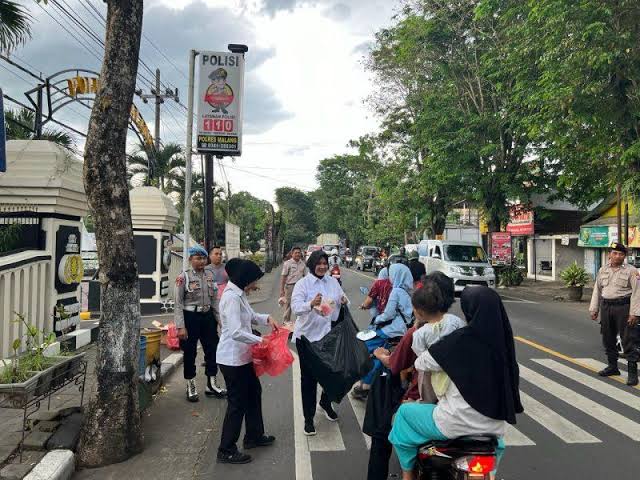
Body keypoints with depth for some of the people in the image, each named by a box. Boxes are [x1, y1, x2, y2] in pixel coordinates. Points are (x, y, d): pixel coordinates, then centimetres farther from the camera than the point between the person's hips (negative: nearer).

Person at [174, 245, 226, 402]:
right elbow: (178, 303, -10)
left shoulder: (210, 275, 3)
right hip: (190, 317, -4)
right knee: (190, 352, 7)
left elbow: (215, 299, 9)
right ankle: (191, 386, 25)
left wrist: (220, 318, 7)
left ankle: (211, 384, 27)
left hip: (208, 316, 5)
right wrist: (181, 327, -14)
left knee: (212, 348, 10)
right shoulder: (184, 277, -10)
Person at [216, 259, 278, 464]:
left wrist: (267, 318, 4)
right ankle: (226, 451, 17)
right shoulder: (231, 297, -24)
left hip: (242, 356, 10)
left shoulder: (239, 294, 6)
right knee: (237, 402, 2)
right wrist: (261, 340, -21)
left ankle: (254, 436, 39)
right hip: (232, 359, -10)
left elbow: (250, 316, 21)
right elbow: (236, 332, -30)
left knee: (254, 392, 21)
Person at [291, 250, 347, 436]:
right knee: (308, 378, 4)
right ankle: (308, 419, 18)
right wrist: (311, 304, -41)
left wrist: (344, 301, -10)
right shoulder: (303, 283, -9)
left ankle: (325, 402, 45)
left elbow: (341, 301, 14)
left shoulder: (333, 281, 5)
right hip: (307, 336, -4)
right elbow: (295, 307, -21)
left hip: (329, 334, 4)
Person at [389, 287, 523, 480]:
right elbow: (511, 377, 7)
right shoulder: (503, 337, -6)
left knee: (404, 412, 18)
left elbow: (421, 364, -10)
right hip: (494, 427, 5)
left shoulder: (461, 340, -21)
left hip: (458, 423, -5)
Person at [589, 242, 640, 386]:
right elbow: (597, 290, 15)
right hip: (606, 307, 6)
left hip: (623, 307, -5)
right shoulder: (603, 270, 11)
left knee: (628, 340, -4)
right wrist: (594, 309, 12)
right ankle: (612, 366, 27)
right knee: (608, 339, 13)